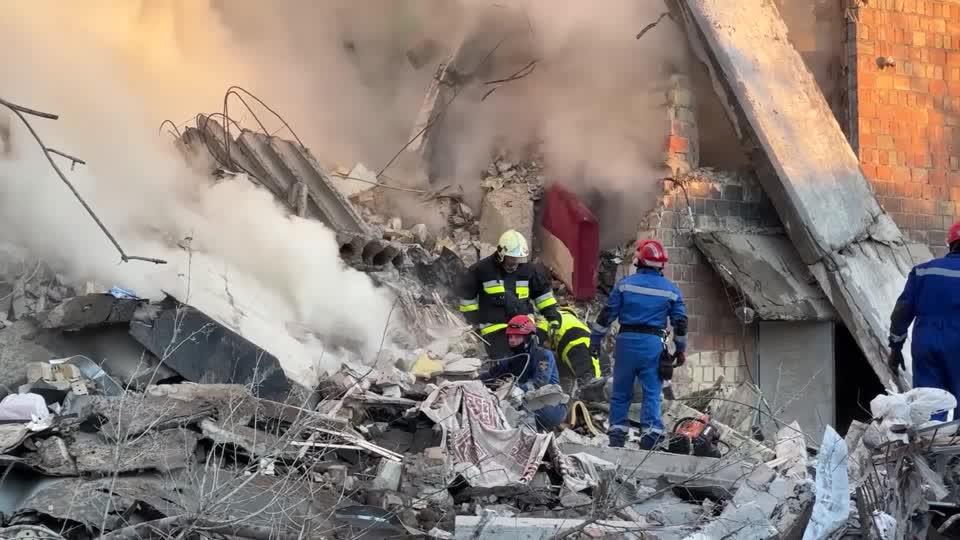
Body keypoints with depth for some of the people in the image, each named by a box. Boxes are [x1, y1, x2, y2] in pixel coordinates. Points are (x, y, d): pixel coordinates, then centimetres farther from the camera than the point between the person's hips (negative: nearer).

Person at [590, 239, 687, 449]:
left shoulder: (625, 284, 1)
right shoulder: (671, 289, 4)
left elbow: (607, 314, 1)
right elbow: (680, 322, 8)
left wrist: (595, 339, 9)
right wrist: (681, 349, 19)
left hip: (627, 341, 0)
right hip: (653, 344, 0)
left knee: (621, 391, 9)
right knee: (652, 392, 4)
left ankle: (617, 434, 10)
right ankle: (650, 434, -2)